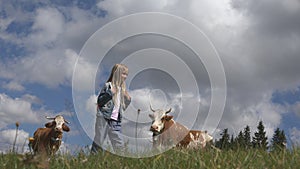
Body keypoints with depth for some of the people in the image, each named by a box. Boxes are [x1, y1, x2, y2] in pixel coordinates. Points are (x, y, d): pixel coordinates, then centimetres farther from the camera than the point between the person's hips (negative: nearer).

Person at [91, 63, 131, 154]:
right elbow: (99, 101, -15)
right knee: (98, 143, 2)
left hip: (115, 121, 6)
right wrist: (110, 93, -23)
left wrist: (128, 100, 4)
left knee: (120, 146, 5)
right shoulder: (108, 85, -7)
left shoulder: (122, 88, 14)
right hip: (104, 118, -6)